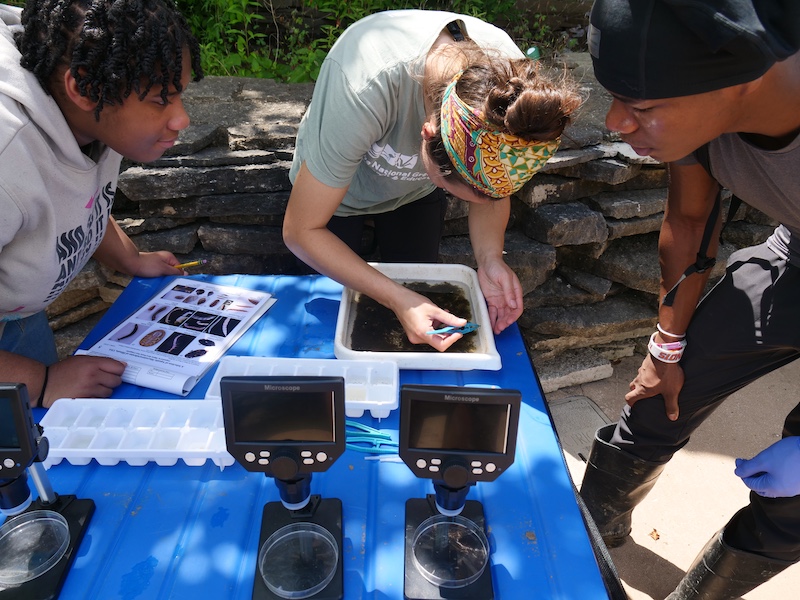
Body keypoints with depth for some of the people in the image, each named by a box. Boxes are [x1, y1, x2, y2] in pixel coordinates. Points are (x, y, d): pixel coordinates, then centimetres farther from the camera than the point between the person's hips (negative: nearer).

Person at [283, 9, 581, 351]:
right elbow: (301, 231, -34)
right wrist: (398, 300, -42)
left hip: (418, 193, 3)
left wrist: (490, 258, -31)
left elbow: (493, 187, -13)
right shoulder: (362, 92, -45)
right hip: (335, 188, -2)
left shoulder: (511, 78, -32)